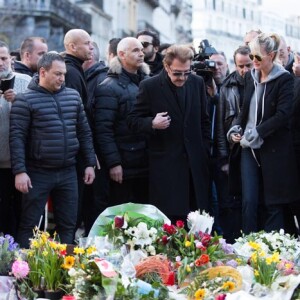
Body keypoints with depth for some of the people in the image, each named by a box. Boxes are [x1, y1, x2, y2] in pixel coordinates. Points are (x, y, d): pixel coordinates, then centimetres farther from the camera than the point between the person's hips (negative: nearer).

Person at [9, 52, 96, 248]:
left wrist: (90, 163, 9)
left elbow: (84, 132, 13)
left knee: (68, 225, 11)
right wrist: (19, 171, -17)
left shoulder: (73, 96, 8)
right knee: (30, 226, 2)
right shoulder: (25, 100, -7)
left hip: (68, 172, 5)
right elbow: (17, 137, -10)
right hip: (38, 173, -4)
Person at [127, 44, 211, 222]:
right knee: (169, 219, -4)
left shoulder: (197, 83, 7)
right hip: (165, 165, -3)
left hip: (195, 162, 3)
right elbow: (133, 121, -1)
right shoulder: (150, 87, -4)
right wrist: (152, 123, -21)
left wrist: (205, 152, 11)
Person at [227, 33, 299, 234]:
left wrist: (256, 133, -18)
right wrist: (236, 129, 2)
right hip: (249, 148, 5)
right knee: (249, 202, 0)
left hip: (274, 149, -5)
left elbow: (283, 115, -16)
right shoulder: (250, 77, 10)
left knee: (273, 204, 0)